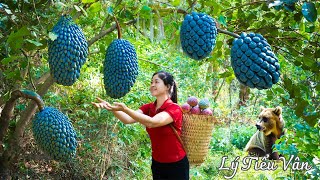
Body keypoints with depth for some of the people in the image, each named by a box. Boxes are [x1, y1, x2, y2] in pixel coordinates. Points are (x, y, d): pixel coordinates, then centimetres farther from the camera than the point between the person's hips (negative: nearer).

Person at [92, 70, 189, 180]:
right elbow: (128, 119, -15)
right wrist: (111, 108, -32)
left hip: (175, 166, -5)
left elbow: (151, 122, -34)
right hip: (157, 163, 5)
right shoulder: (148, 108, 1)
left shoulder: (174, 109, -18)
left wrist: (125, 109, -42)